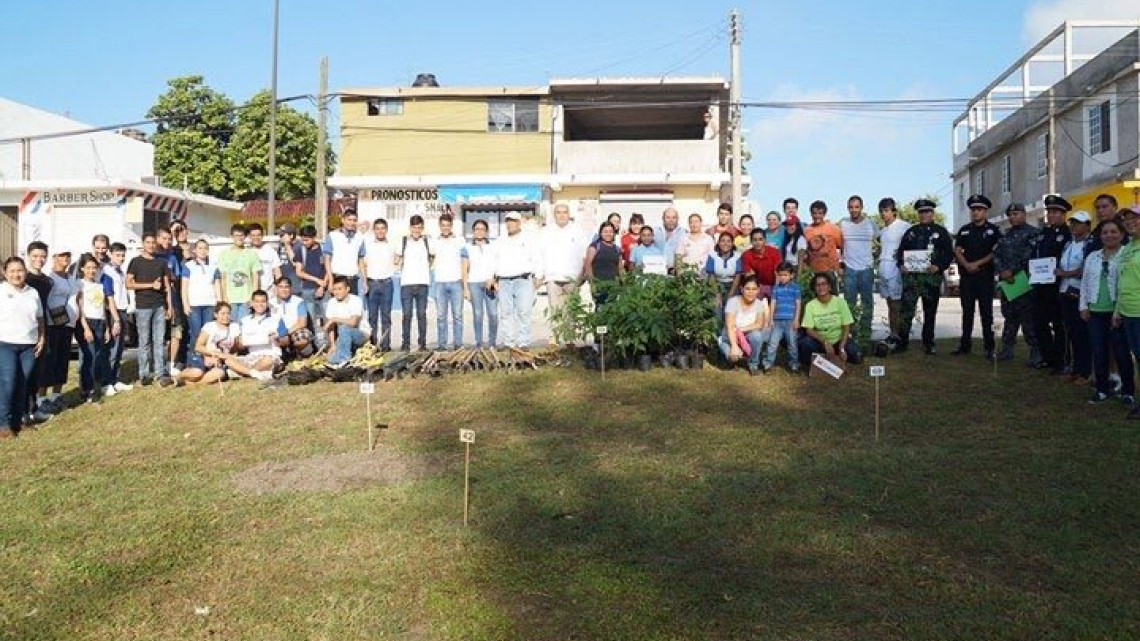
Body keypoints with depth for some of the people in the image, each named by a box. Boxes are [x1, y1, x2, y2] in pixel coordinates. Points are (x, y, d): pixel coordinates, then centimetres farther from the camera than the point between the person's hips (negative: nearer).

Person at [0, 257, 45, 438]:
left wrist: (42, 338, 9)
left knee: (23, 384, 5)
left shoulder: (33, 293, 14)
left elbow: (40, 318, 20)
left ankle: (18, 419, 15)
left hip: (29, 345, 4)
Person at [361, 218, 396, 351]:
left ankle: (386, 344, 5)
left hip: (387, 283, 1)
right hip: (372, 283, -1)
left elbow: (395, 262, 20)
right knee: (372, 316, 1)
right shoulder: (367, 244, 4)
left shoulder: (391, 245, 7)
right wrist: (365, 282, -2)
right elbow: (362, 263, 4)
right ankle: (372, 344, 6)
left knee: (386, 315, 2)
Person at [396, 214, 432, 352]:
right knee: (407, 314, -1)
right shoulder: (403, 241, 7)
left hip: (422, 283, 1)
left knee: (422, 314, 3)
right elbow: (397, 261, 14)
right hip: (406, 283, -1)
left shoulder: (427, 242, 9)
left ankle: (423, 343, 9)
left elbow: (432, 260, 18)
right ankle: (406, 343, 5)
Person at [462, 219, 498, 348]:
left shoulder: (493, 247, 13)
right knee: (477, 313, -4)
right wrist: (465, 288, 2)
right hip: (474, 283, 0)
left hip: (490, 283, 0)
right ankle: (478, 342, -1)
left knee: (493, 313, -8)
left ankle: (492, 341, 1)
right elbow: (465, 270, 9)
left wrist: (492, 279, -6)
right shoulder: (467, 248, 11)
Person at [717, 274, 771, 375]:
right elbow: (730, 326, -25)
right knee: (733, 356, -32)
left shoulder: (760, 303, -8)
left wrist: (741, 330, -26)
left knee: (756, 335, -32)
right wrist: (734, 346, -36)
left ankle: (753, 364, -8)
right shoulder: (733, 301, -19)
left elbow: (759, 324, -12)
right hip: (731, 337, -2)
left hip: (748, 336, 2)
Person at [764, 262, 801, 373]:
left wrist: (796, 319, -6)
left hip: (790, 320, -2)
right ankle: (768, 363, 6)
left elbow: (798, 304, 0)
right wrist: (771, 319, 5)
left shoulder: (795, 287, 1)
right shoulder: (776, 288, 8)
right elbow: (773, 303, 9)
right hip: (777, 320, 2)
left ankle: (794, 364, 16)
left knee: (792, 343, 6)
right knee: (773, 342, 1)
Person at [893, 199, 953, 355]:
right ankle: (902, 341, 1)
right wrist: (902, 265, -3)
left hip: (932, 277, -1)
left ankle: (928, 343, 16)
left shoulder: (941, 232, 6)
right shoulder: (911, 232, 13)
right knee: (906, 310, -5)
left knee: (930, 313, 7)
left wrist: (939, 267, -14)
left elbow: (949, 254, 3)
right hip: (911, 276, 1)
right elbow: (901, 251, 16)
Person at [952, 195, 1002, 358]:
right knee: (967, 312, 8)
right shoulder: (964, 230, 13)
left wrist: (977, 263, -14)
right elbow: (957, 251, 6)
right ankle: (965, 345, 13)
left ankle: (989, 348, 2)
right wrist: (966, 265, -12)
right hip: (967, 276, 4)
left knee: (986, 312, -2)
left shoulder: (993, 230, 2)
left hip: (985, 276, -3)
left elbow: (996, 252, -6)